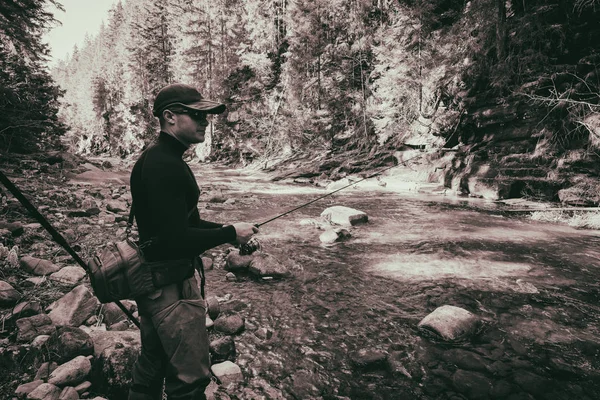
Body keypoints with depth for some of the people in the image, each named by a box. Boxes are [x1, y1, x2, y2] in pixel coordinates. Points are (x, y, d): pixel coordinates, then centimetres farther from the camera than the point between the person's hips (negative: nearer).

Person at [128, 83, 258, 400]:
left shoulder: (160, 159, 10)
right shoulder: (163, 166, -23)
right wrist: (231, 234, -15)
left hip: (151, 280, 10)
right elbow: (176, 241, -26)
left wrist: (226, 230, 4)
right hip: (171, 286, -10)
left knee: (152, 365, 25)